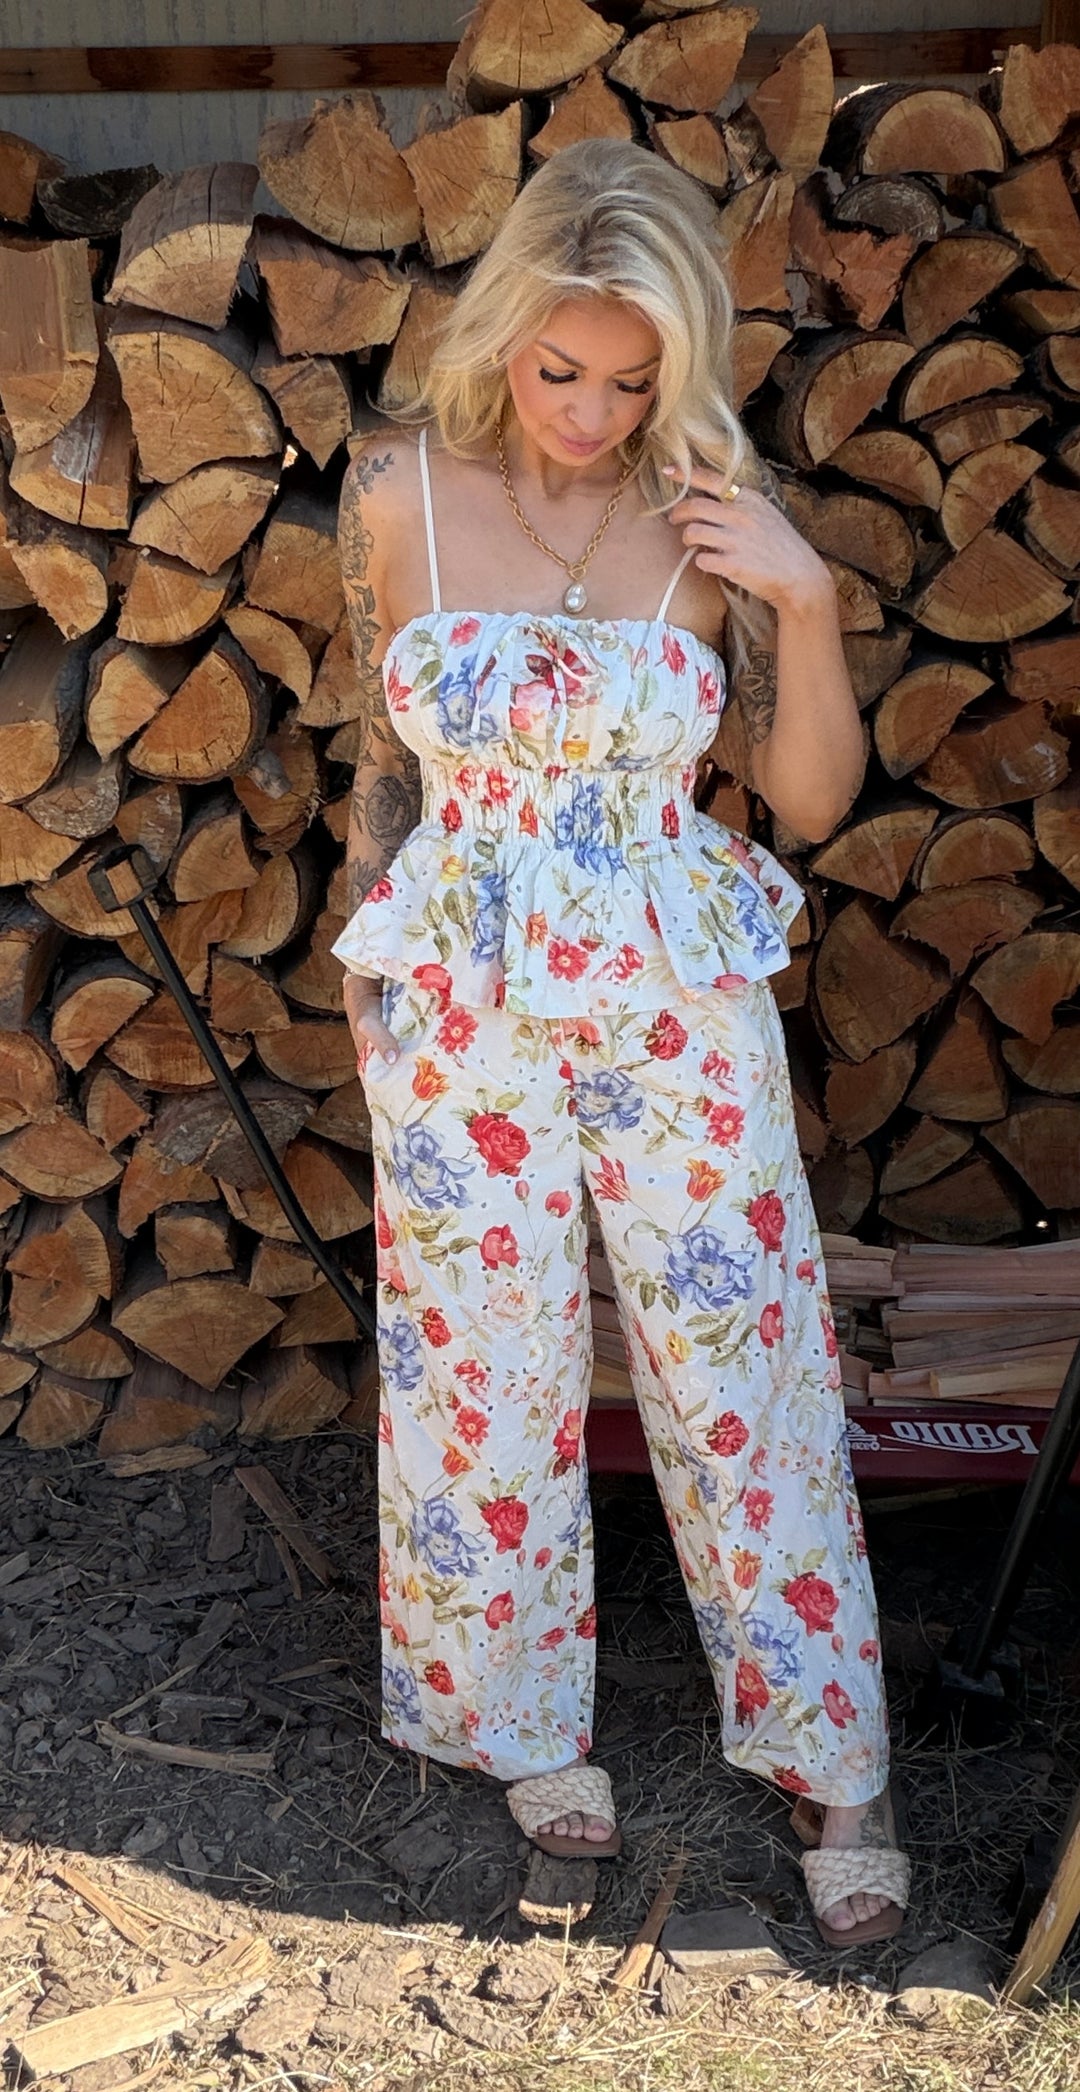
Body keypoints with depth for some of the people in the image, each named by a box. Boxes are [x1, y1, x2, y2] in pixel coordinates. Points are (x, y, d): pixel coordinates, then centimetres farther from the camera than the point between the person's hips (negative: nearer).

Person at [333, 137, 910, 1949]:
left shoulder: (715, 516, -6)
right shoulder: (400, 494, -5)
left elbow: (813, 800, -3)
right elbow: (382, 753, 8)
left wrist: (804, 600, -16)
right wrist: (367, 961, 10)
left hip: (678, 1002, 0)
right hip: (460, 1009, 1)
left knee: (746, 1372, 5)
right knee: (486, 1375, 11)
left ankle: (831, 1766, 21)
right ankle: (524, 1718, 34)